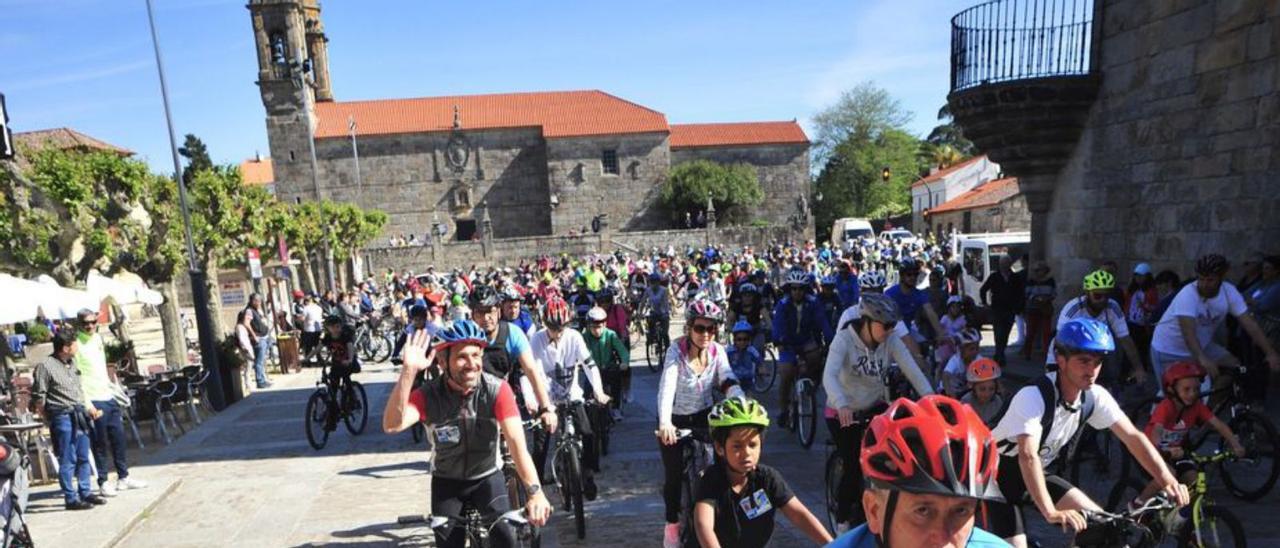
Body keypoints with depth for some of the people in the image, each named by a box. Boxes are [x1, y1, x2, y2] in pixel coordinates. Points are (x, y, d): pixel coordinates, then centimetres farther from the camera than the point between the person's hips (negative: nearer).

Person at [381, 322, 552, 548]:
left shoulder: (498, 390, -25)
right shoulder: (428, 395, -23)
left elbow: (516, 442, -33)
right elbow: (392, 425, -40)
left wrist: (535, 491, -47)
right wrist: (409, 370, -51)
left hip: (488, 477, -1)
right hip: (447, 482, 1)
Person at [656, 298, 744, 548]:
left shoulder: (718, 351, -12)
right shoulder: (676, 350, -23)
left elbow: (729, 383, -23)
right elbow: (666, 386, -36)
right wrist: (664, 422, -51)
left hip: (703, 417, 3)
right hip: (675, 420, -3)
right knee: (674, 475, 1)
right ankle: (672, 524, 25)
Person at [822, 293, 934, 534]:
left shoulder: (891, 341, -11)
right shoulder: (845, 338, -23)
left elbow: (912, 370, -22)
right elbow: (829, 375, -36)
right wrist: (842, 405, -53)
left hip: (874, 408, 4)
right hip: (843, 412, -4)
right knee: (854, 466, -8)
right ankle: (842, 520, 16)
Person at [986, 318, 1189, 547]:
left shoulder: (1094, 396, -10)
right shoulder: (1033, 397, -33)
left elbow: (1133, 437, -6)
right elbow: (1028, 457, -41)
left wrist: (1168, 481, -20)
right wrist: (1051, 513, -48)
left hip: (1037, 475, 7)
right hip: (999, 477, -7)